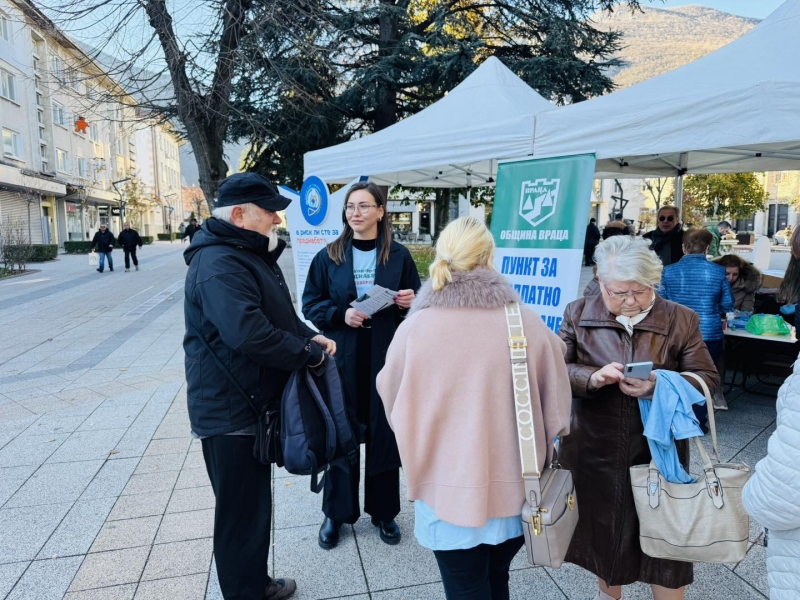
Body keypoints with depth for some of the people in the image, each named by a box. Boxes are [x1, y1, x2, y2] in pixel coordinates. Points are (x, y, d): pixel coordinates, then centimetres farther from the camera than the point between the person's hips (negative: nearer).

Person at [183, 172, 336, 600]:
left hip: (253, 403, 11)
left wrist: (310, 337, -1)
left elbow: (279, 315, 18)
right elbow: (251, 334, -35)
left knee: (256, 502, 23)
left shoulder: (253, 254, 12)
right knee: (240, 512, 6)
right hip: (230, 411, -10)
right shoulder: (219, 265, -23)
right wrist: (309, 352, -21)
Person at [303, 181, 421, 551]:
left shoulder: (399, 256, 2)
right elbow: (311, 304, 2)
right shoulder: (329, 256, 2)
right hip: (342, 358, 0)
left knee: (384, 433, 8)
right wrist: (341, 315, -15)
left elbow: (418, 303, 8)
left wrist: (410, 303, -15)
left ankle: (383, 511, 28)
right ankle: (336, 512, 27)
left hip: (386, 358, 0)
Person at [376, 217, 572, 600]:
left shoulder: (415, 327, -16)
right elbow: (556, 407, -3)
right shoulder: (528, 323, -13)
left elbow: (393, 406, -1)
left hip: (449, 489, -2)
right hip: (514, 488, 2)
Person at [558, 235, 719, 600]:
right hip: (595, 451, 1)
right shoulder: (578, 315, -3)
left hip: (659, 451, -1)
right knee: (602, 532, 21)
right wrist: (592, 377, -26)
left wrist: (662, 386, -22)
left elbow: (707, 379, -2)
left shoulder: (681, 320, -3)